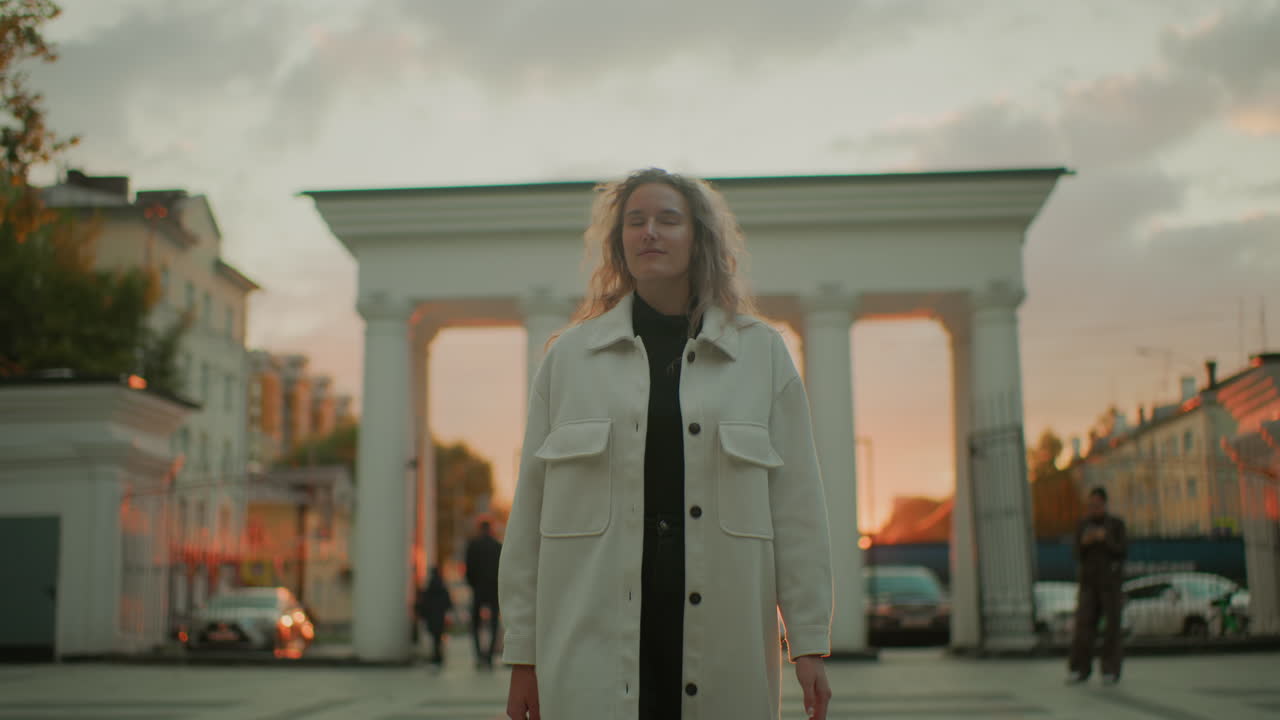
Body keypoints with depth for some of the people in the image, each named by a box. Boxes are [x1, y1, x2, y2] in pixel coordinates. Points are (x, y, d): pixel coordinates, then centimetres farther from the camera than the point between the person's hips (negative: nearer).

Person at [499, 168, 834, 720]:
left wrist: (809, 642, 1)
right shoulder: (569, 356, 10)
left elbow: (797, 506, 6)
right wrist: (523, 653, 5)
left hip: (722, 641, 1)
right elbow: (530, 508, 8)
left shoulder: (762, 353, 10)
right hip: (593, 642, 0)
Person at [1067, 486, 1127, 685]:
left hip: (1111, 581, -2)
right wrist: (1084, 543, -14)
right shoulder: (1083, 525, 8)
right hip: (1089, 581, 2)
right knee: (1084, 624, -6)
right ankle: (1079, 670, -4)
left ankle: (1110, 671, 2)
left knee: (1112, 626, -3)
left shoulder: (1117, 524, 1)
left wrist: (1106, 539, -21)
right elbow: (1078, 556, 6)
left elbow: (1122, 551, -7)